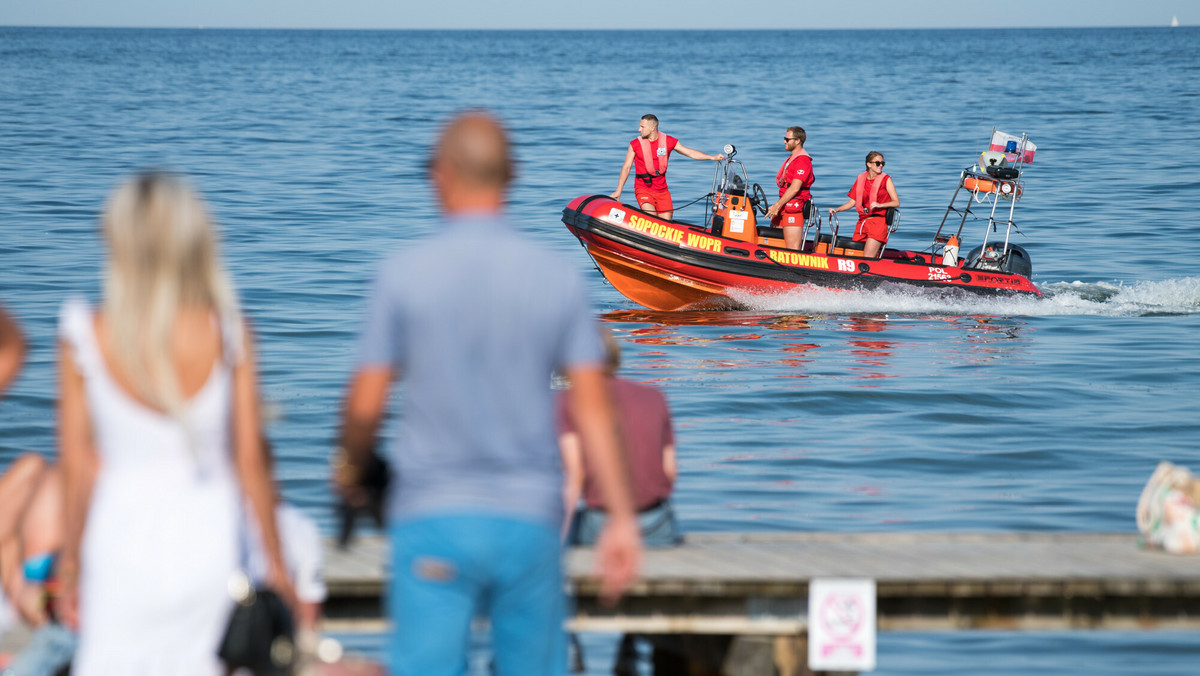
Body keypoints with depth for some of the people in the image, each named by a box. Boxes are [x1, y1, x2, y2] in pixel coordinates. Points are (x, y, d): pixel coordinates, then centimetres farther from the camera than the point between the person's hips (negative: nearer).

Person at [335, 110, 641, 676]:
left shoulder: (405, 274, -5)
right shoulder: (558, 278, 1)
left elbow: (365, 404, -3)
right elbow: (593, 408, -2)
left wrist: (349, 463, 18)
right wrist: (621, 518, 0)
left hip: (433, 519, -2)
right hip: (529, 520, 2)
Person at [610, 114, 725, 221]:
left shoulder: (669, 141, 2)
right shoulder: (635, 144, -1)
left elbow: (690, 153, 5)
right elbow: (626, 167, 3)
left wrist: (713, 158, -3)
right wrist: (618, 191, 0)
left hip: (662, 190, 3)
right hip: (643, 189, -3)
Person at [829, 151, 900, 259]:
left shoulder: (886, 180, 1)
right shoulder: (861, 179, 11)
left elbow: (896, 202, -3)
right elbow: (853, 202, 15)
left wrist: (879, 205, -18)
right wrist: (836, 210, 3)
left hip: (877, 222, -5)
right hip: (862, 222, 5)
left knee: (868, 259, -15)